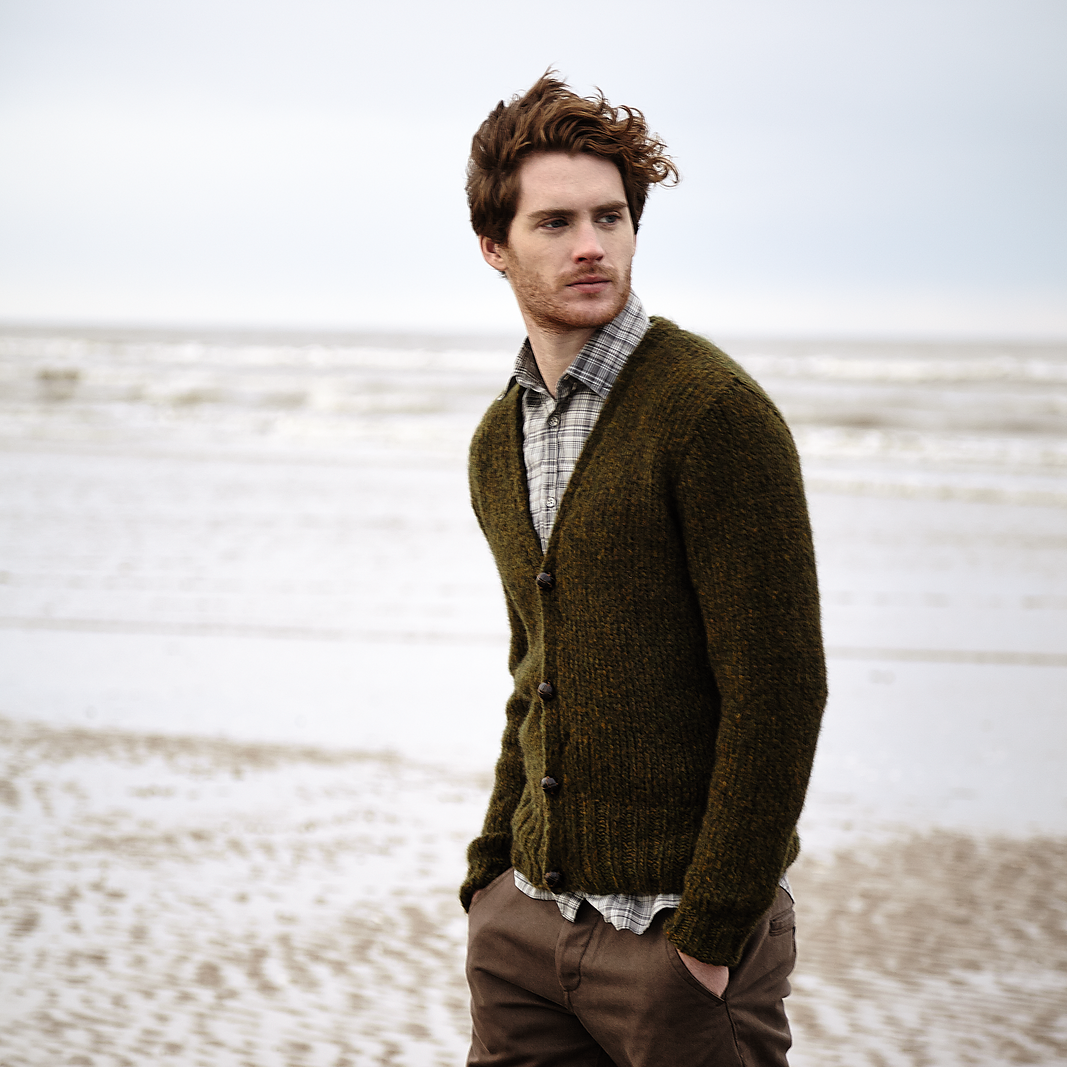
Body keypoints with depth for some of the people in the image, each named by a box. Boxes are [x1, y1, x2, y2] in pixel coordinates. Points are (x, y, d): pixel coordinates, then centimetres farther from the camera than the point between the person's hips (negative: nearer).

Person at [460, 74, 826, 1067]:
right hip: (528, 917, 6)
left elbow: (778, 691, -16)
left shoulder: (715, 410, -14)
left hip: (678, 930, -6)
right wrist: (492, 875, 11)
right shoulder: (498, 444, 10)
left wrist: (711, 934, -17)